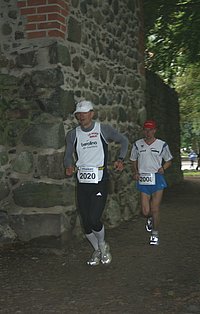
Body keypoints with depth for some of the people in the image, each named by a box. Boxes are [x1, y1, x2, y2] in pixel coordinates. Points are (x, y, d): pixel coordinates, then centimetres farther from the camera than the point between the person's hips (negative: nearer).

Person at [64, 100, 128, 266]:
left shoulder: (104, 129, -1)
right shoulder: (72, 134, 6)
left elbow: (124, 140, 13)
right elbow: (68, 155, 15)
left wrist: (120, 159, 1)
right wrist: (69, 166, -7)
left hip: (100, 182, -3)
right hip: (82, 183, 4)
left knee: (94, 220, -14)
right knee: (86, 222, 4)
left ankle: (103, 245, 16)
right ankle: (97, 250, 29)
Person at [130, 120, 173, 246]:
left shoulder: (162, 145, 1)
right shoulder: (137, 144, 5)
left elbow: (169, 160, 12)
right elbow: (134, 160, 18)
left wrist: (163, 168, -8)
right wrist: (136, 172, 2)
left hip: (157, 179, -1)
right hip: (143, 179, 2)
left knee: (155, 209, -5)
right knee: (145, 211, -1)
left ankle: (155, 234, 13)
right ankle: (149, 218, 37)